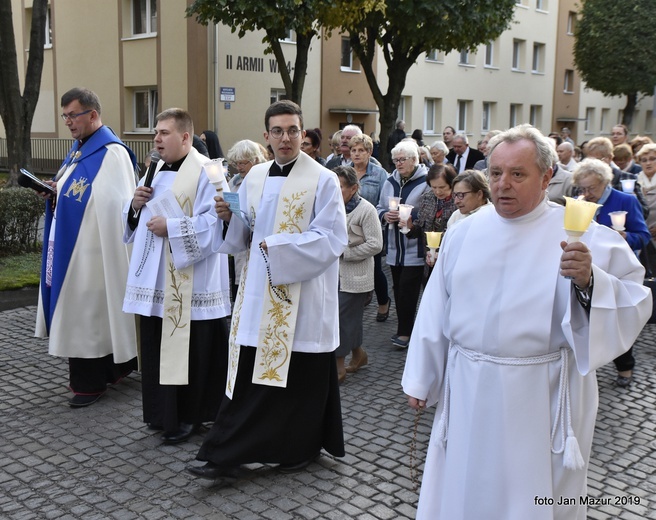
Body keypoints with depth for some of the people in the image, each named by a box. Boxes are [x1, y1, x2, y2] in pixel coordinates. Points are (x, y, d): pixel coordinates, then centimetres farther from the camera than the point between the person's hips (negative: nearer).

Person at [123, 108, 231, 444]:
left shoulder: (205, 172, -10)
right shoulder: (155, 171, 16)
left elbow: (215, 221, -21)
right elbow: (136, 218, 21)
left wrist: (171, 227, -22)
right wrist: (135, 205, -1)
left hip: (188, 283, -8)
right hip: (154, 279, 8)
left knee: (188, 350, 0)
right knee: (156, 347, 13)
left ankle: (188, 416, 14)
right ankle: (163, 412, 27)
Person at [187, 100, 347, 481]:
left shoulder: (323, 180, -7)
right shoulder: (256, 177, 10)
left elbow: (332, 239, -13)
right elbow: (244, 235, 14)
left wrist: (277, 246, -16)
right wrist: (228, 217, -7)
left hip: (302, 295, -4)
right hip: (259, 292, 5)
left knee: (301, 376, 7)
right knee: (248, 375, 4)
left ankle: (301, 449, 26)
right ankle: (228, 457, 11)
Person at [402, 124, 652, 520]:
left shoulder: (581, 235, -7)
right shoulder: (466, 232, 4)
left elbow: (635, 304, -11)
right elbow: (436, 310, 7)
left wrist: (589, 281, -30)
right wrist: (420, 380, 10)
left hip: (541, 397, -3)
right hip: (467, 392, 4)